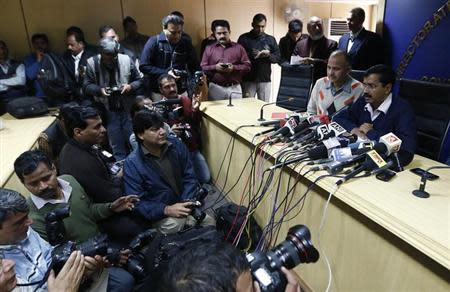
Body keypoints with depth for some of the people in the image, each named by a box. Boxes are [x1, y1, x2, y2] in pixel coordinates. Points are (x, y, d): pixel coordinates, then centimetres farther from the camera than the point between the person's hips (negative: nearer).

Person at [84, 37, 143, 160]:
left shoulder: (126, 60, -5)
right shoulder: (92, 63, -5)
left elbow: (138, 80, 5)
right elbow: (86, 85, 0)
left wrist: (130, 86, -15)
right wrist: (99, 90, -18)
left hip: (128, 109, 1)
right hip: (108, 111, 0)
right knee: (116, 147, 5)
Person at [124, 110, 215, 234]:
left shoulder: (177, 145, -4)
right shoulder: (132, 164, -14)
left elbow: (190, 177, 0)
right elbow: (136, 203, -15)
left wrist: (187, 202, -16)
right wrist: (166, 210, -28)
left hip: (184, 204, 5)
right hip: (160, 213, -4)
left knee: (210, 223, -15)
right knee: (174, 226, -34)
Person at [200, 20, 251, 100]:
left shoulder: (239, 48, 10)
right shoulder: (209, 49, 12)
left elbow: (247, 66, 5)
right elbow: (202, 68, 6)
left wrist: (234, 68, -12)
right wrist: (215, 67, -12)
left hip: (234, 88, 0)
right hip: (215, 88, 0)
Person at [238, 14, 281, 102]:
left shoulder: (271, 39, 11)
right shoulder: (244, 38, 3)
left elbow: (278, 57, 8)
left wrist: (268, 55, -12)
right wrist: (251, 55, -16)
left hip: (265, 80, 2)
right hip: (248, 80, -2)